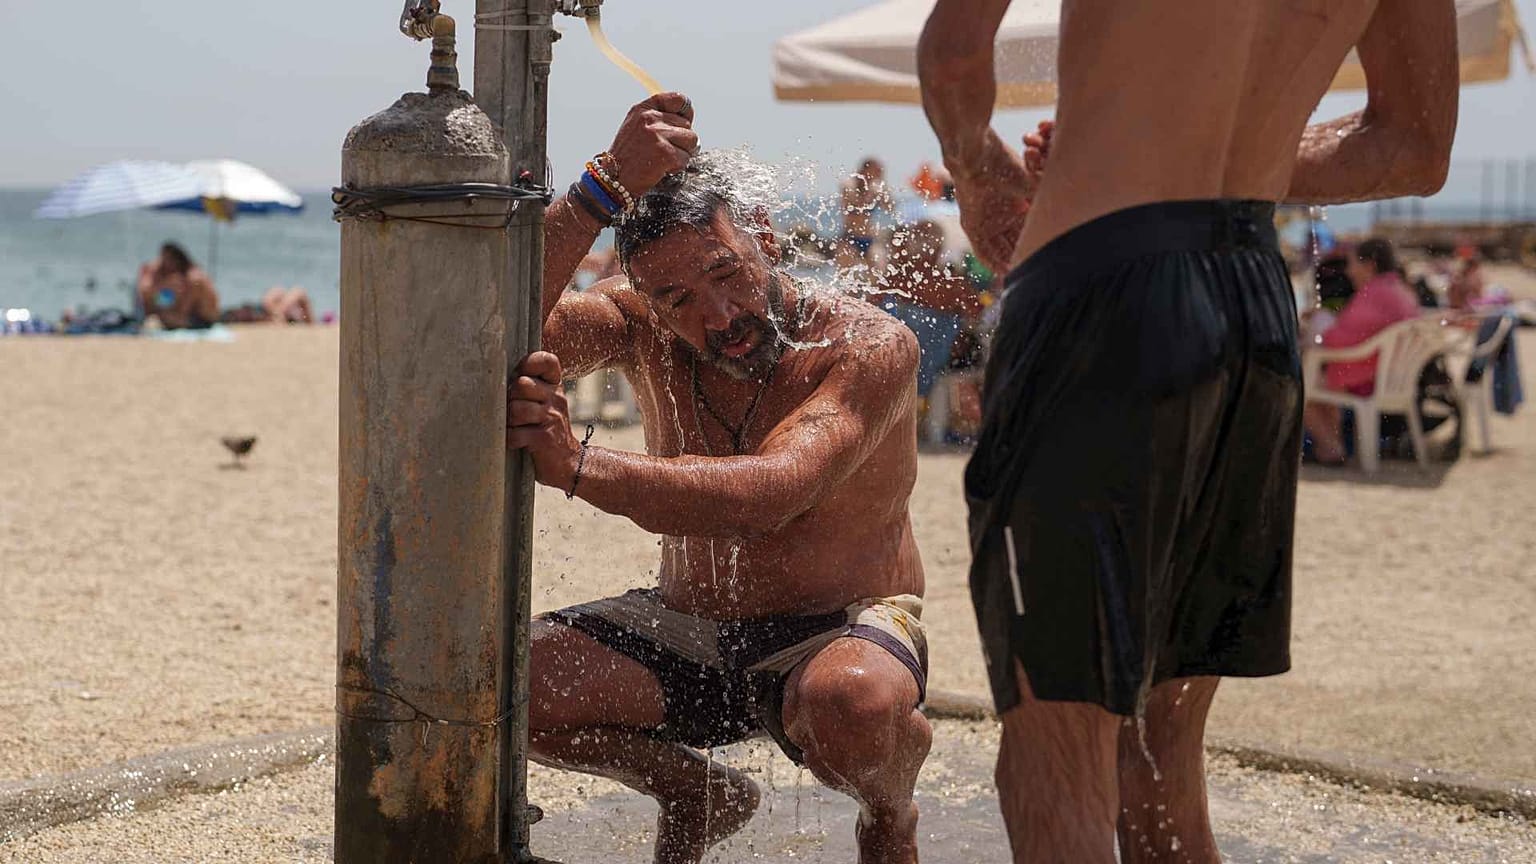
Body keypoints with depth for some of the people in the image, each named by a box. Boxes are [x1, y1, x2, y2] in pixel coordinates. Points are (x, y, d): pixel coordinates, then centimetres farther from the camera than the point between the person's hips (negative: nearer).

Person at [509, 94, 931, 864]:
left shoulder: (870, 347, -20)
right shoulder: (643, 329, -5)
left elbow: (770, 495, -36)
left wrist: (579, 468, -48)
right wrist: (604, 187, -34)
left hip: (839, 629, -4)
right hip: (688, 632, 5)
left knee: (853, 701, -40)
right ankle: (693, 794, 12)